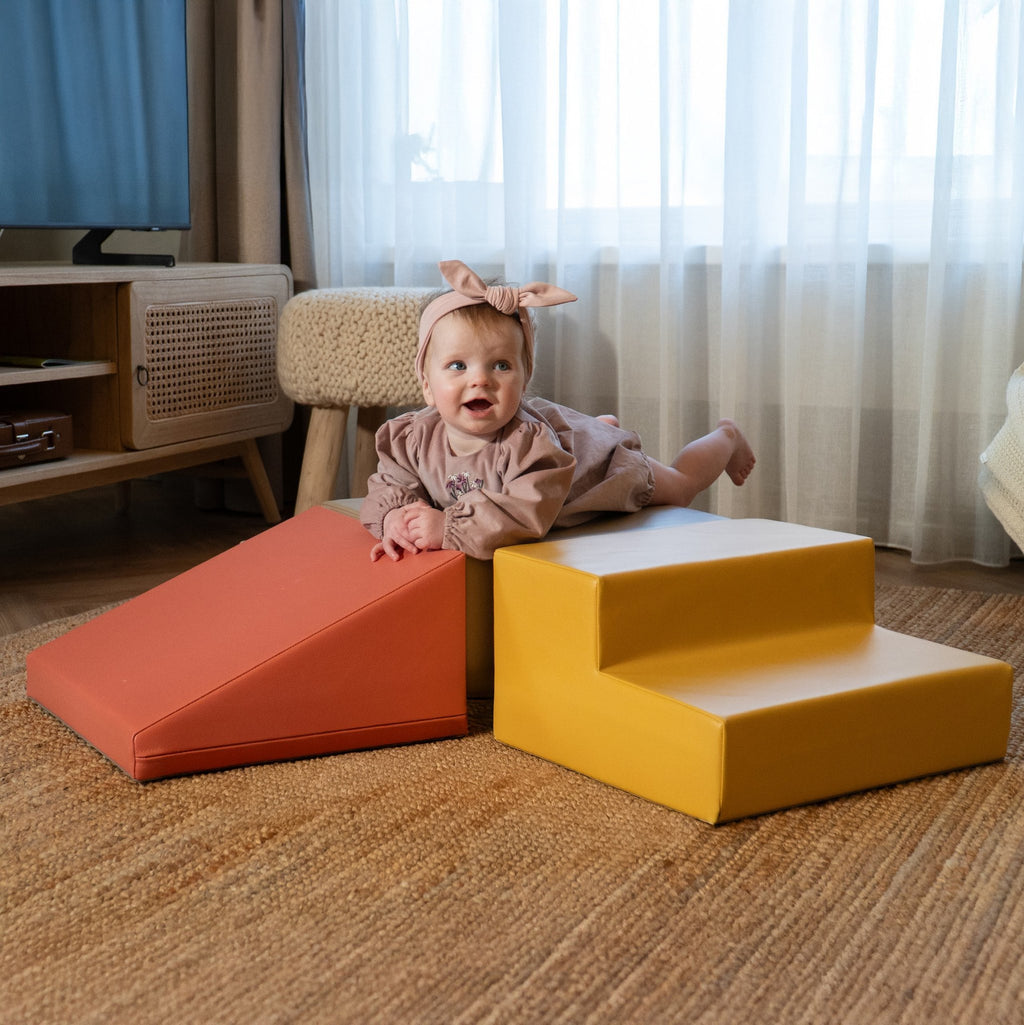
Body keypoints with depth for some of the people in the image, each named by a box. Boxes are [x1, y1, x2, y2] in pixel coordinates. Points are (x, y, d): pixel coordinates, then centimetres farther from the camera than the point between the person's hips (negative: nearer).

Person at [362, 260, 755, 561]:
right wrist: (395, 518, -46)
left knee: (678, 486, 22)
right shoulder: (411, 438, -33)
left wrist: (448, 528, -65)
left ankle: (726, 438, 51)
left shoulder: (528, 445, -50)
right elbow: (389, 486, -23)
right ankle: (605, 424, 63)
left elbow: (526, 515, -59)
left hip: (602, 460, -5)